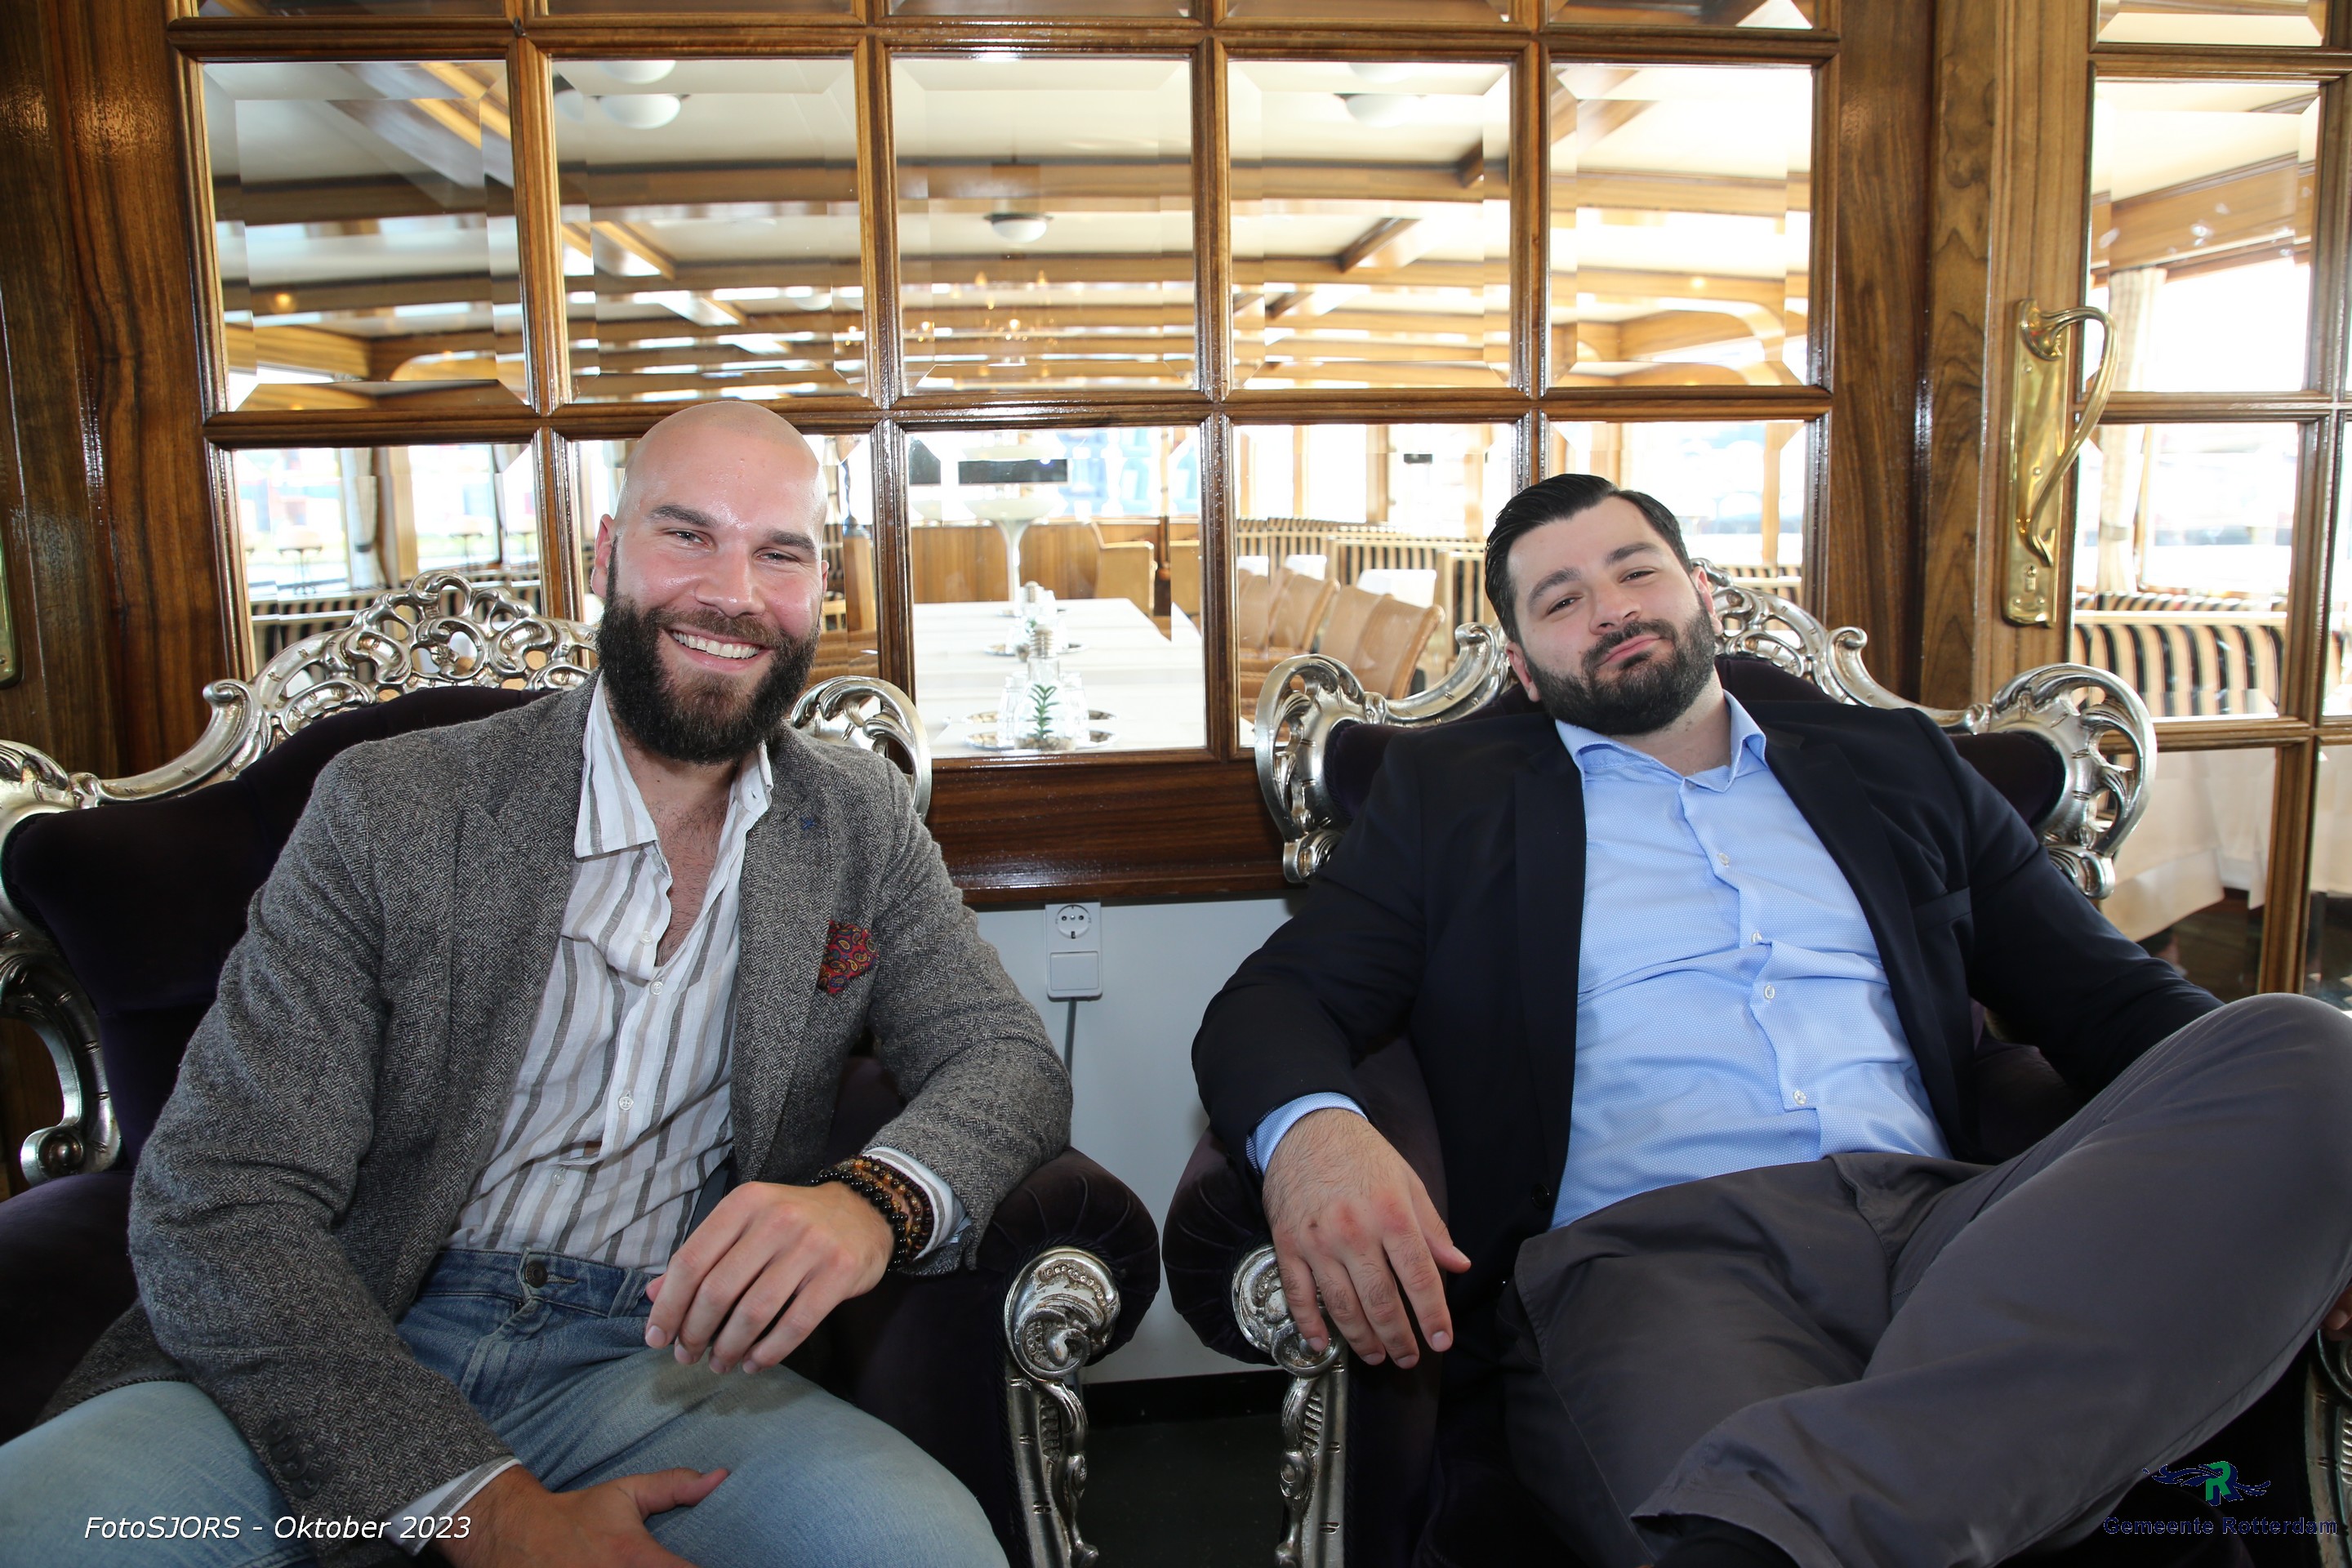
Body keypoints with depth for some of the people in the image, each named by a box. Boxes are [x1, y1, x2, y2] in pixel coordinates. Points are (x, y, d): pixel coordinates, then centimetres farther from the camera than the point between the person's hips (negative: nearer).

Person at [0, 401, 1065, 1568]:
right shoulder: (390, 808, -4)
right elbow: (214, 1204, -9)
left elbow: (1008, 1061, 2)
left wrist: (876, 1200, -24)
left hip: (656, 1355, 2)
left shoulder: (861, 825, 6)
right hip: (359, 1353, -2)